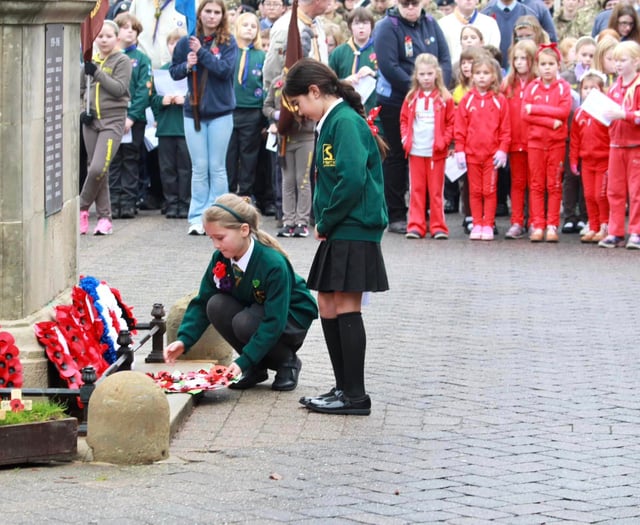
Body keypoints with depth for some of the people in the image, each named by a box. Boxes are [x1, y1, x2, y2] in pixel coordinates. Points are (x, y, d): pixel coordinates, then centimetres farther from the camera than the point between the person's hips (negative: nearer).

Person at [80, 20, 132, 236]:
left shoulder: (122, 61, -1)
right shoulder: (90, 61, 10)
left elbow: (119, 89, -12)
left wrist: (97, 72, -19)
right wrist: (82, 110, 1)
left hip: (113, 121, -5)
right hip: (91, 121, 5)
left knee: (98, 168, -17)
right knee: (95, 169, 4)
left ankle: (82, 207, 2)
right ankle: (104, 217, 11)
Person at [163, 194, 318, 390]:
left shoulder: (273, 264, -31)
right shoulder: (220, 259, -13)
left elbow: (274, 322, -32)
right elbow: (202, 303, -8)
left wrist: (244, 361, -37)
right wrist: (183, 340, -25)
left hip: (291, 319, -6)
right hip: (253, 311, 6)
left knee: (245, 323, -35)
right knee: (216, 306, -23)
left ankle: (288, 362, -5)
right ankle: (257, 369, -6)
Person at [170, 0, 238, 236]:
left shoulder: (228, 42, -3)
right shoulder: (186, 42, 3)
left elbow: (225, 70, -17)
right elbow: (174, 72, 8)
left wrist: (202, 52, -19)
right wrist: (187, 66, -12)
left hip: (221, 112, -2)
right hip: (194, 112, 2)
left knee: (217, 168, 3)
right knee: (199, 168, 4)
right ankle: (197, 218, 5)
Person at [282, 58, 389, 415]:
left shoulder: (345, 122, -15)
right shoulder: (333, 122, 16)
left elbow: (352, 179, -25)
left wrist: (325, 223, -14)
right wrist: (325, 224, 8)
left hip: (353, 232, -10)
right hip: (339, 233, 10)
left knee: (346, 308, -6)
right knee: (328, 306, 12)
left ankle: (355, 395, -1)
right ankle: (344, 388, 19)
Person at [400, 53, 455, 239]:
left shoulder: (444, 98, -1)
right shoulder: (411, 98, 7)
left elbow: (451, 123, 1)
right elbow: (404, 119, 13)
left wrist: (444, 141, -11)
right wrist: (405, 138, -2)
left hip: (436, 151, -2)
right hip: (415, 151, 2)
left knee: (436, 190, 2)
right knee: (416, 189, 5)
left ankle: (438, 227, 6)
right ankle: (416, 226, 7)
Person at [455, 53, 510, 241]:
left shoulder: (499, 100, 0)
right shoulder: (467, 100, 3)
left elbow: (505, 129, 0)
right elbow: (460, 128, 3)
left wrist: (502, 150, -6)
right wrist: (459, 150, -2)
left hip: (492, 153, -2)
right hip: (471, 153, 2)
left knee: (489, 190, 2)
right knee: (475, 191, 7)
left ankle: (488, 225, 7)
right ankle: (477, 224, 13)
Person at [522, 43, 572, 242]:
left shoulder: (563, 87, 1)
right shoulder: (532, 88, 5)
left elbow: (564, 111, -13)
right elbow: (525, 114, -6)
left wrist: (536, 109, -12)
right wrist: (551, 121, -16)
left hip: (557, 142, -1)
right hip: (535, 141, 2)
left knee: (554, 185, 0)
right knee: (536, 185, 2)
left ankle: (552, 226, 3)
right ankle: (537, 226, 4)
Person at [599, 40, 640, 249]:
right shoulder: (614, 87, 12)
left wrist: (623, 115, -24)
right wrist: (604, 114, 4)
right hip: (616, 144, 6)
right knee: (615, 191, 6)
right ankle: (615, 233, 10)